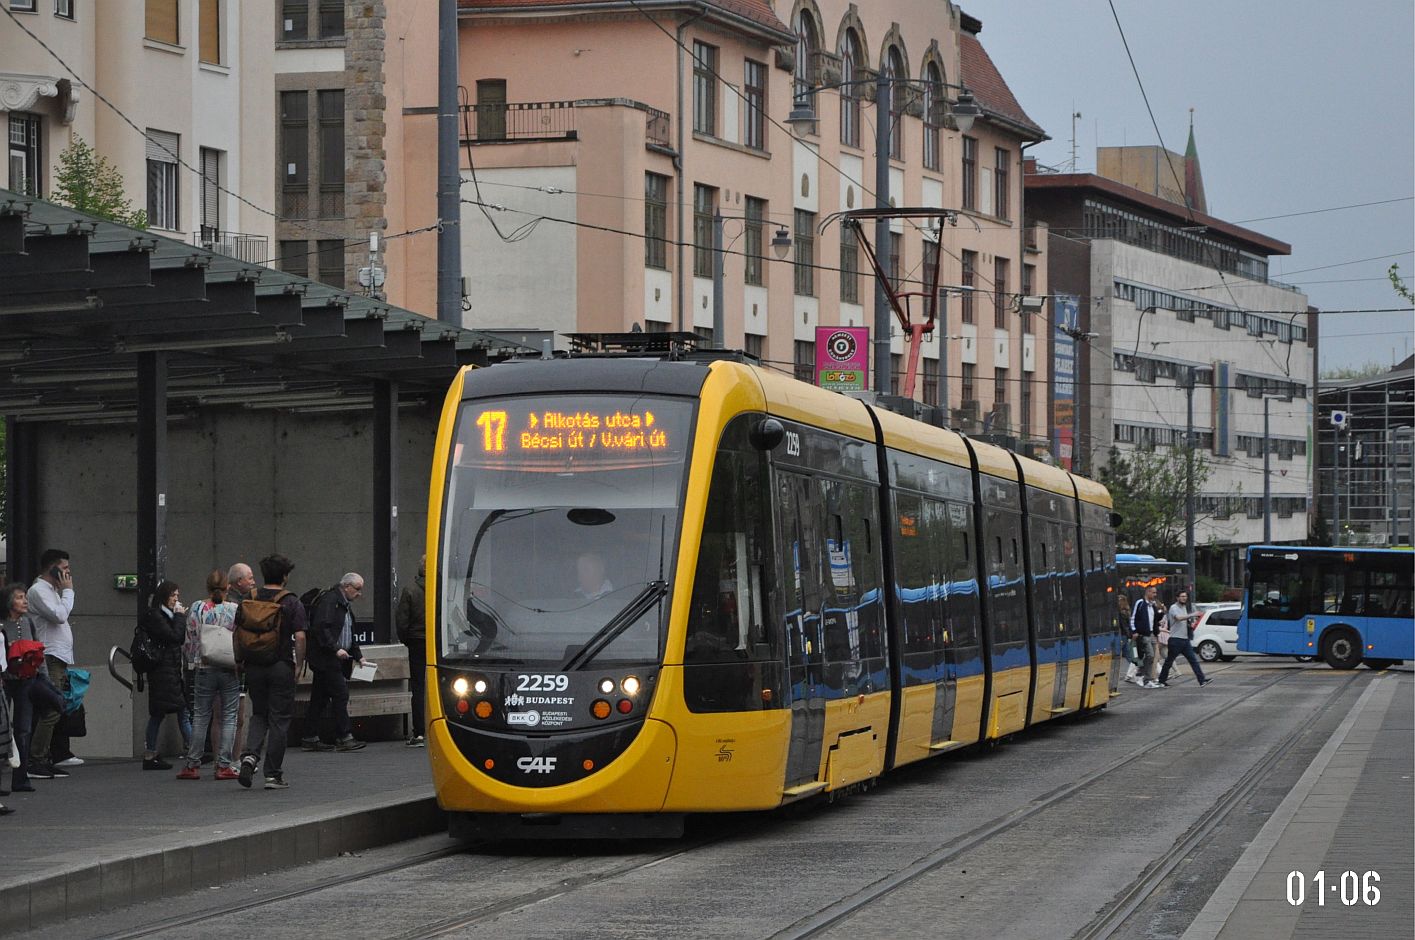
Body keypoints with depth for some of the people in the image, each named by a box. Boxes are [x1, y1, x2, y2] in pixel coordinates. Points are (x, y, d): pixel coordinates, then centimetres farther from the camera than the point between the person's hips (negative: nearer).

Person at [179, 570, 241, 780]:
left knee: (201, 717, 9)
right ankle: (224, 765, -1)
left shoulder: (196, 609, -2)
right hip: (230, 670, -1)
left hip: (205, 669, 1)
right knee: (229, 717, 3)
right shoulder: (234, 609, -6)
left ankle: (193, 765, 10)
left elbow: (189, 639, 3)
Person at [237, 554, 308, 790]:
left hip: (254, 667, 3)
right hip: (282, 667, -3)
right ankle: (273, 774, 4)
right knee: (279, 720, 4)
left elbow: (237, 634, 4)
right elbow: (300, 637, -13)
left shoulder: (248, 601, 4)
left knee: (259, 715, 18)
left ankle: (250, 755, -8)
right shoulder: (292, 603, -7)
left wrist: (239, 660, 14)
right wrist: (299, 665, -3)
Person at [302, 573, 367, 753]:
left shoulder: (345, 605, 20)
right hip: (326, 658, -10)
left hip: (336, 661, 10)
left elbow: (349, 634, 27)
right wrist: (336, 649, -24)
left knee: (320, 698, 10)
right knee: (340, 694, -12)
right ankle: (344, 738, -12)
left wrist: (358, 656, 17)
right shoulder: (329, 600, -12)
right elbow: (320, 628, -21)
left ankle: (310, 738, 12)